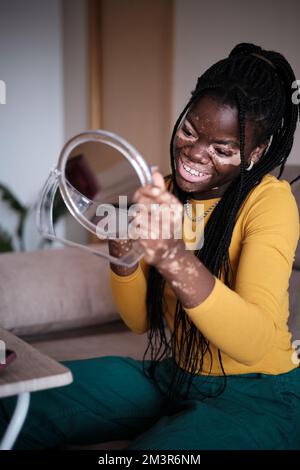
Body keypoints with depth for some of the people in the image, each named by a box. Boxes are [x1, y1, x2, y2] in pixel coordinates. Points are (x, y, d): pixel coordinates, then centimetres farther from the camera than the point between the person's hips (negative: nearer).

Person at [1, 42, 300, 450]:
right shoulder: (168, 191, 2)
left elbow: (254, 343, -31)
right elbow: (141, 322, 2)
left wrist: (175, 258, -45)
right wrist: (122, 256, -17)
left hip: (257, 396, -5)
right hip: (174, 375, 6)